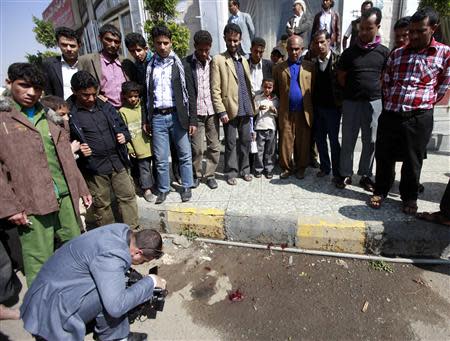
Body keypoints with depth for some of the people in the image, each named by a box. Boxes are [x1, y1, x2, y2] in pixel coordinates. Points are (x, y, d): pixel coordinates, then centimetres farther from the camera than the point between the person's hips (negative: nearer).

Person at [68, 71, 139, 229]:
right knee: (101, 204, 11)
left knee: (128, 196, 8)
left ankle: (133, 230, 24)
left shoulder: (106, 107, 6)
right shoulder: (70, 114, -6)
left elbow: (122, 126, 17)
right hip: (94, 167, -3)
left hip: (118, 161, 3)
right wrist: (78, 150, -17)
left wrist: (124, 136, -3)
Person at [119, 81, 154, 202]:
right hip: (138, 147, -4)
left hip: (148, 144, 4)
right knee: (144, 167, 0)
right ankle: (147, 189, 13)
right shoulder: (123, 111, -4)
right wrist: (129, 148, -8)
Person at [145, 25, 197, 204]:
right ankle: (163, 189, 24)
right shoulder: (149, 66, 9)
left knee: (185, 154, 6)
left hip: (177, 115, -2)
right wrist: (146, 119, 6)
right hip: (157, 117, 2)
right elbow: (147, 94, 11)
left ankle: (186, 187, 24)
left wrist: (193, 119, -8)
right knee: (160, 158, 7)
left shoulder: (180, 63, 1)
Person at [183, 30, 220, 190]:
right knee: (196, 148, 2)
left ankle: (210, 174, 22)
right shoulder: (186, 63, -4)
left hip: (212, 112, 3)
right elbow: (188, 91, -8)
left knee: (214, 146, 5)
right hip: (196, 112, -2)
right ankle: (196, 174, 24)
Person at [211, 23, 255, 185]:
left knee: (246, 141, 11)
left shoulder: (243, 60, 16)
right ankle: (231, 172, 17)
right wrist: (221, 111, -15)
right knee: (231, 143, 4)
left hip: (246, 109, 6)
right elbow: (215, 90, -9)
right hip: (230, 110, -5)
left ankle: (244, 169, 26)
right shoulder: (218, 60, -3)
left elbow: (248, 85, 17)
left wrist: (253, 105, 11)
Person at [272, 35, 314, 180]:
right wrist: (282, 102, 5)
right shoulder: (278, 68, 8)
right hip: (286, 112, 0)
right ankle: (286, 167, 15)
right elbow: (275, 90, 11)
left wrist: (311, 106, 3)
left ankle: (300, 167, 18)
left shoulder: (310, 67, 7)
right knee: (285, 141, 2)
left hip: (304, 112, 0)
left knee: (303, 142, 4)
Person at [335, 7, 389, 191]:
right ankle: (345, 174, 16)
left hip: (374, 102, 1)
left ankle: (365, 175, 21)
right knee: (348, 141, 4)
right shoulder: (349, 52, 1)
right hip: (351, 102, -1)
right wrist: (354, 90, 5)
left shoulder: (384, 52, 4)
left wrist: (374, 90, 3)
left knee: (370, 142, 7)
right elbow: (341, 77, 6)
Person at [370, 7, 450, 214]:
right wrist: (391, 103, 8)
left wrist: (422, 103, 7)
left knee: (412, 161, 8)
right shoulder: (397, 54, 11)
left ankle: (409, 197, 27)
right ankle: (380, 191, 27)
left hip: (419, 118, -2)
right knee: (384, 156, 9)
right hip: (390, 114, 2)